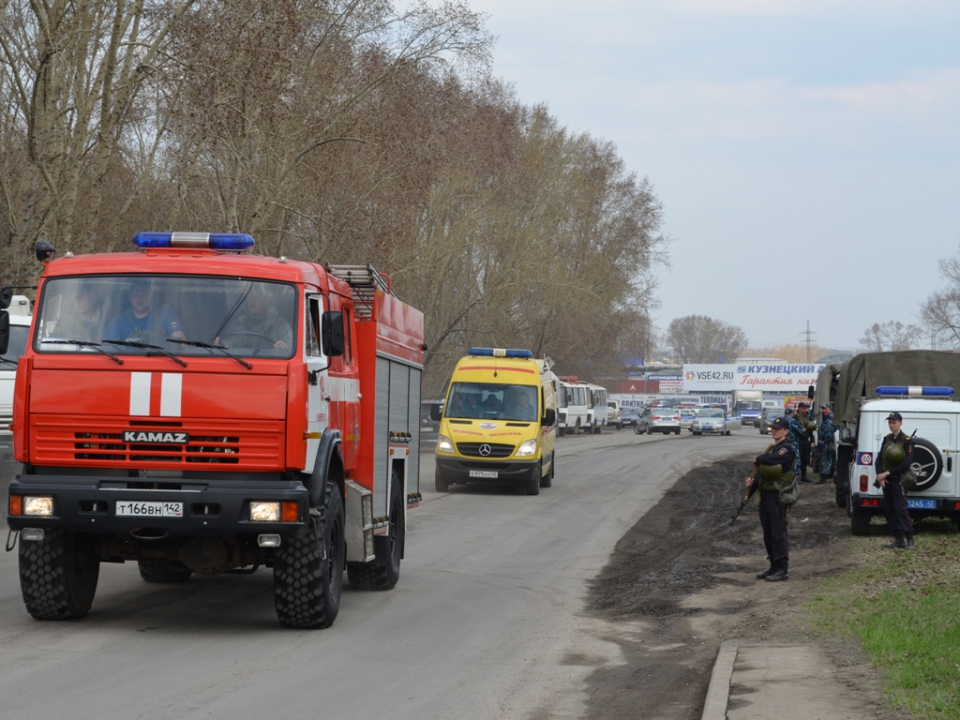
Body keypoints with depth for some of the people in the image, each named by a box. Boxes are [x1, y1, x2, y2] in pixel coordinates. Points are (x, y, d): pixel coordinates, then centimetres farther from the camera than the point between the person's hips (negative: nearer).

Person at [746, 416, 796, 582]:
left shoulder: (787, 449, -12)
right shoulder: (772, 448, 18)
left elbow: (771, 459, -32)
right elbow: (763, 469, 17)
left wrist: (758, 460, -13)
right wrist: (753, 480, -3)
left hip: (778, 496, -9)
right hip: (765, 495, 9)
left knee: (778, 533, -6)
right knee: (768, 534, 13)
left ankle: (782, 569, -3)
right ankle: (774, 566, 21)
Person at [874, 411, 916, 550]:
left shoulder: (907, 440, -10)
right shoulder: (887, 439, 10)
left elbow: (906, 464, -15)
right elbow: (879, 458, 8)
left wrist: (887, 474, -17)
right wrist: (880, 475, -9)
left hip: (898, 480, -7)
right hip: (886, 481, 7)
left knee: (901, 510, -12)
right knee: (889, 510, 8)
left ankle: (911, 541, -12)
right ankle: (898, 539, 14)